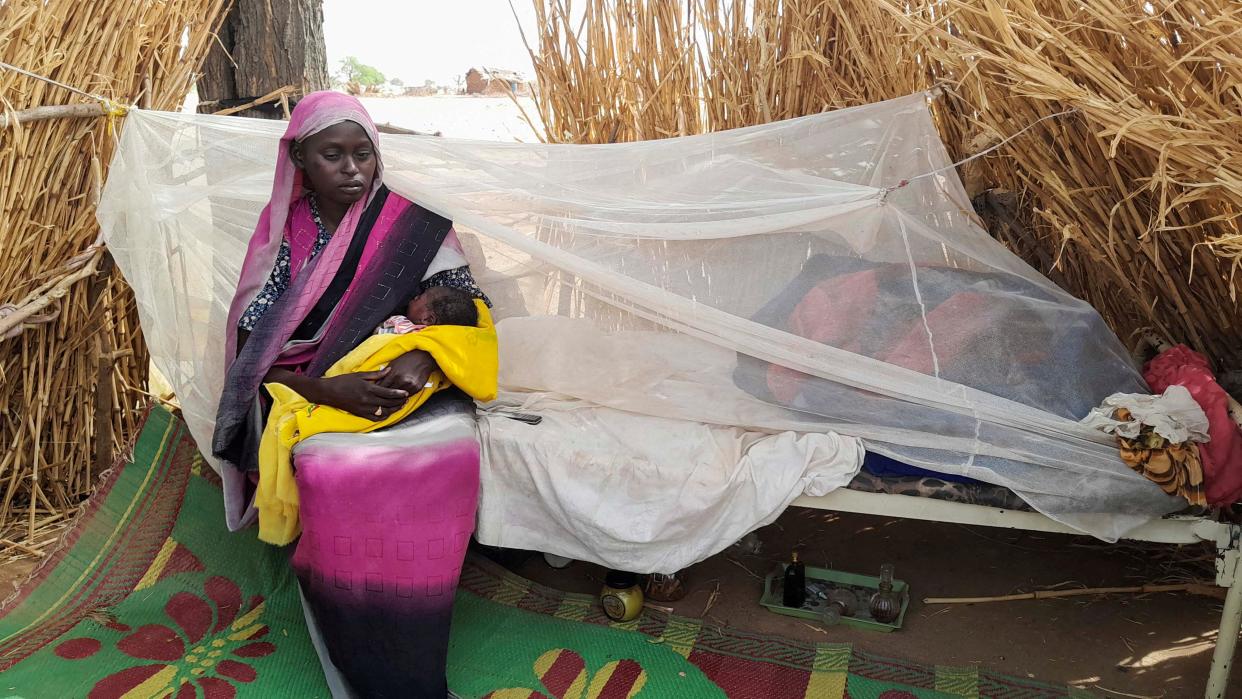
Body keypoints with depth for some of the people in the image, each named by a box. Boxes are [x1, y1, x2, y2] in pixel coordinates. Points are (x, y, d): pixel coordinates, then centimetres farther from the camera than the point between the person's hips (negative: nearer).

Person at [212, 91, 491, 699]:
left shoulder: (412, 226, 4)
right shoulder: (281, 235, 5)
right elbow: (253, 352, 0)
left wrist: (422, 358, -22)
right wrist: (327, 389, -19)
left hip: (410, 384, 0)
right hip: (311, 396, 0)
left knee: (452, 450, -34)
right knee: (330, 471, -35)